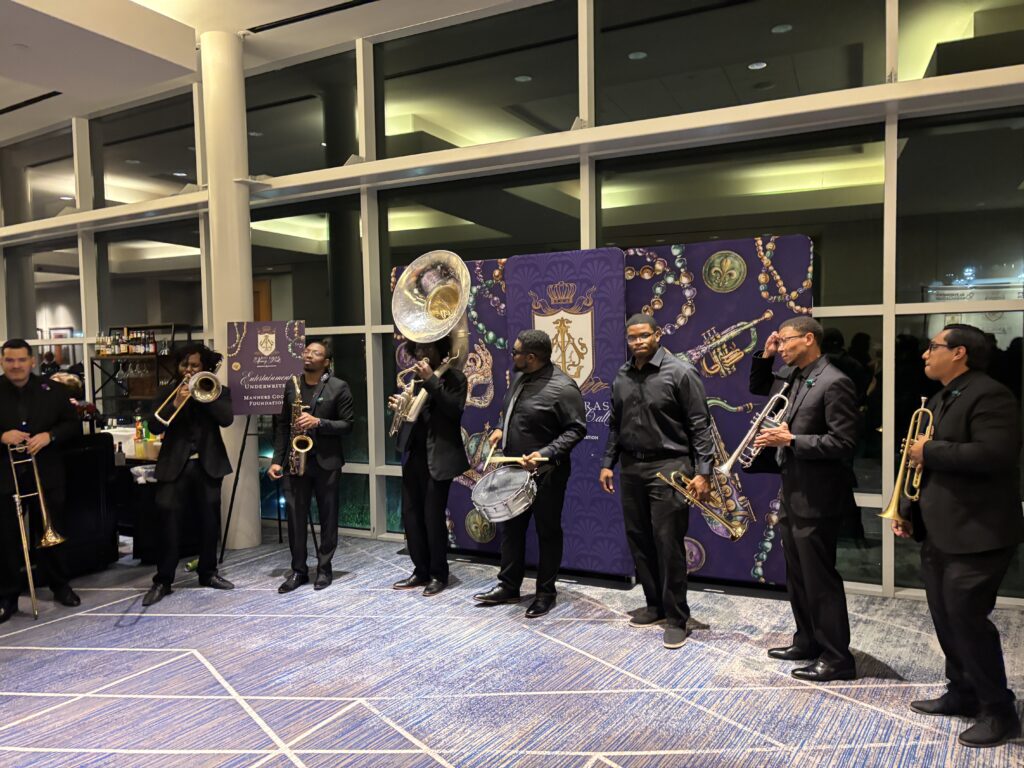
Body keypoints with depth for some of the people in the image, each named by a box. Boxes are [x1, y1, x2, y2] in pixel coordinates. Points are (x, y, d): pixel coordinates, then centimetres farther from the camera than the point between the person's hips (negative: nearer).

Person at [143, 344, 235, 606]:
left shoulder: (218, 391, 7)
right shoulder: (167, 393, 9)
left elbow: (227, 418, -11)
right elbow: (154, 427, -4)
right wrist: (176, 403, -17)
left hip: (209, 465, 1)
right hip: (175, 466, -1)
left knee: (210, 521, 8)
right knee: (168, 522, -6)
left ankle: (208, 572, 24)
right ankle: (163, 580, 4)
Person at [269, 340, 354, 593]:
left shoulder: (339, 387, -4)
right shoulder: (291, 385, 9)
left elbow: (347, 424, -6)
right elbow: (282, 424, 10)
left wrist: (318, 422, -20)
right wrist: (277, 459, 3)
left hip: (326, 462, -3)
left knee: (328, 517, 6)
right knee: (295, 517, 5)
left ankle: (324, 568, 20)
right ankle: (298, 570, 17)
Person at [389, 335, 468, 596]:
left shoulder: (454, 377, -3)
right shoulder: (416, 378, 16)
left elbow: (455, 410, -19)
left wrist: (431, 380, -22)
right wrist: (399, 406, -1)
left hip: (437, 457, -7)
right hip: (412, 455, 7)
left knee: (433, 517, -3)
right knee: (410, 515, 8)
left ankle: (439, 574, 12)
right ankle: (421, 571, 20)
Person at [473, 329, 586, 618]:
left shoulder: (562, 388, -20)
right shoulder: (521, 377, 6)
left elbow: (576, 429, -19)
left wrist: (545, 453, -27)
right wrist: (501, 429, 7)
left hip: (545, 474, -8)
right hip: (515, 469, 8)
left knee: (548, 532, 7)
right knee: (512, 528, 15)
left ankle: (546, 594, 21)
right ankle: (508, 586, 29)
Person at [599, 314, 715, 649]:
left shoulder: (680, 372, -8)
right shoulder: (621, 377, 10)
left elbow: (700, 425, -10)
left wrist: (702, 471, -15)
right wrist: (608, 463, 13)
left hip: (668, 467, -6)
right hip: (631, 467, 6)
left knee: (668, 543, -3)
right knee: (638, 540, 12)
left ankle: (676, 618, 9)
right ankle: (655, 605, 28)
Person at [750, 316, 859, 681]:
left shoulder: (834, 382, -17)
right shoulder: (791, 376, 9)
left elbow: (842, 444, -21)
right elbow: (758, 388, 27)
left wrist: (790, 440, -22)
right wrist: (764, 356, 11)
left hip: (815, 497, -9)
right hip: (791, 492, 9)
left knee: (819, 578, -1)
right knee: (797, 575, 18)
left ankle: (837, 658, 12)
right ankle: (808, 642, 32)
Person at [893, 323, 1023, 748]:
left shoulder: (989, 395, -14)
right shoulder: (939, 400, 15)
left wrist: (930, 451, -18)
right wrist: (908, 510, 13)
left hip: (976, 534, -9)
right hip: (939, 533, 9)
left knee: (967, 620, -4)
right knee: (946, 618, 15)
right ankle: (962, 693, 30)